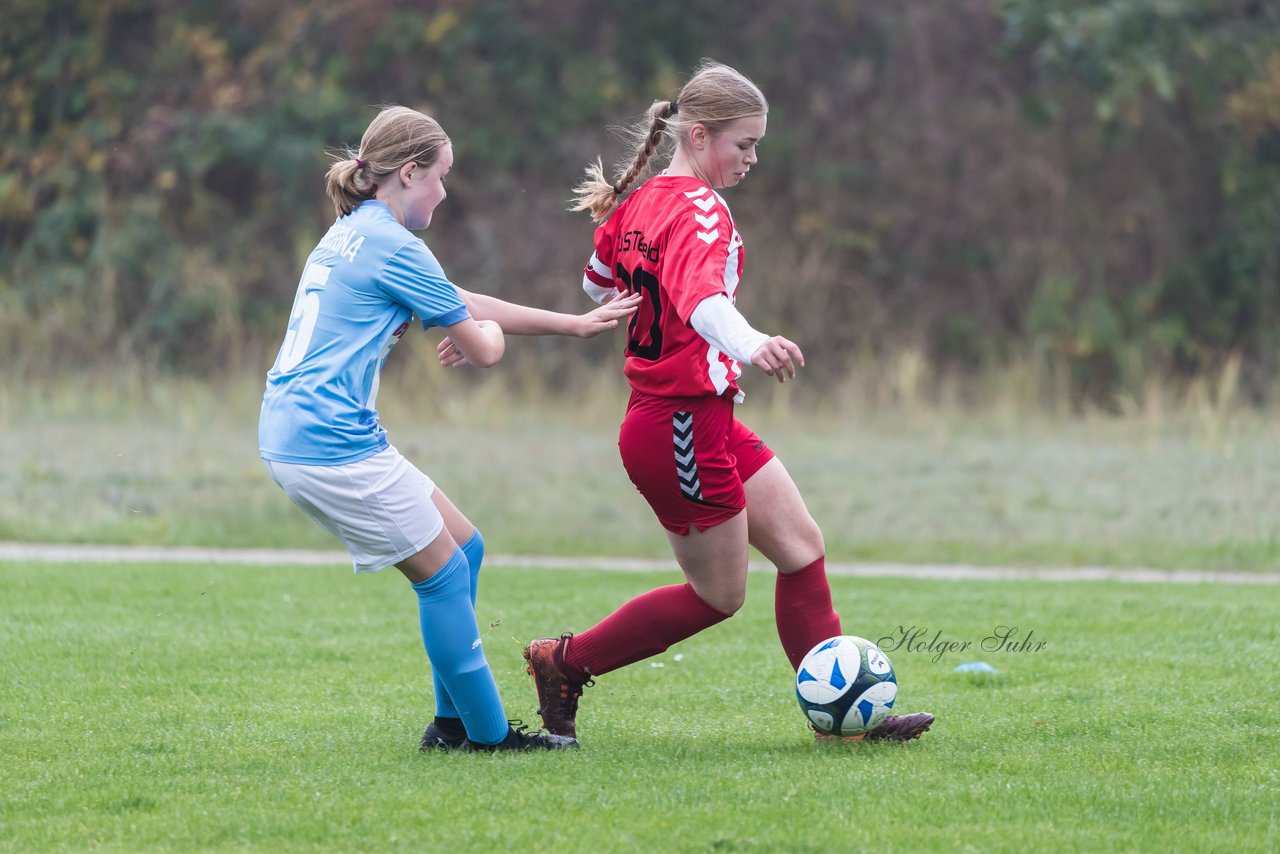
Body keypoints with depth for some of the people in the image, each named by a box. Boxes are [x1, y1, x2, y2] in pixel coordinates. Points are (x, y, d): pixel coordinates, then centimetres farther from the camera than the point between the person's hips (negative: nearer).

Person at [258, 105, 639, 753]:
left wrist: (573, 325, 30)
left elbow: (465, 304, 27)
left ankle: (452, 722, 17)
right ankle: (487, 733, 5)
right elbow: (482, 348, -6)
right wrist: (490, 332, 19)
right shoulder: (392, 246, -12)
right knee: (445, 573, 0)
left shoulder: (350, 234, 19)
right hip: (332, 442, -10)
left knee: (464, 549, 14)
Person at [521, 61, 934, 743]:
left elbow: (599, 283, 26)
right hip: (685, 426, -10)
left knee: (802, 546, 7)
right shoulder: (699, 210, -19)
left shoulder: (638, 202, 9)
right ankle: (565, 661, 10)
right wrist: (750, 346, -59)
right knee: (718, 596, 2)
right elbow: (701, 297, -40)